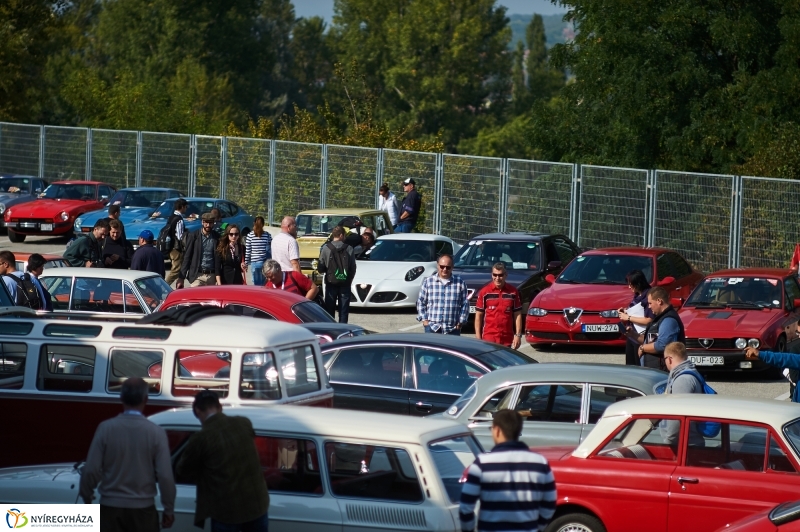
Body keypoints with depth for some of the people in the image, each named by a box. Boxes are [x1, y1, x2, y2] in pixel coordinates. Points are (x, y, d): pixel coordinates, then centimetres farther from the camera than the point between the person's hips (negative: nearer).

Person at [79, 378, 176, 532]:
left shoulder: (106, 428, -7)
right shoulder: (156, 432, -7)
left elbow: (91, 470, -6)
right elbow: (165, 475, -8)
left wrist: (86, 497, 12)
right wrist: (169, 509, 5)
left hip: (111, 508, 0)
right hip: (143, 509, 0)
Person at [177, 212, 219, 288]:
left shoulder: (216, 238, 7)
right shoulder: (193, 236, 3)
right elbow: (186, 257, 3)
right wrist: (181, 278, -2)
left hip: (211, 276, 2)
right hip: (197, 275, -2)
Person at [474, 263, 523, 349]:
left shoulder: (513, 292, 4)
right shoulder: (484, 292, 0)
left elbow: (517, 315, 6)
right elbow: (478, 316, 3)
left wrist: (518, 335, -1)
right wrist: (478, 337, -2)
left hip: (508, 340, 2)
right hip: (489, 339, -2)